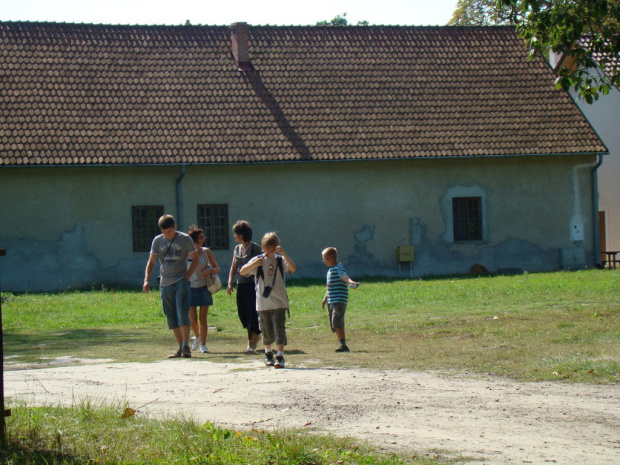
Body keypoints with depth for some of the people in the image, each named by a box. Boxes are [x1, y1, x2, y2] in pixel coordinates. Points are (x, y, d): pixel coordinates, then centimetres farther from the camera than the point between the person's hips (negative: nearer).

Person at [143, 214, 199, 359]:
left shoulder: (184, 239, -1)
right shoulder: (157, 241, 7)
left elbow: (195, 259, 4)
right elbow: (151, 262, 10)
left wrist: (187, 276, -7)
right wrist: (146, 280, -3)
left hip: (181, 282, -4)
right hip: (165, 284, 4)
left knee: (182, 314, -14)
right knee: (171, 318, 5)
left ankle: (186, 347, -13)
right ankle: (180, 347, 11)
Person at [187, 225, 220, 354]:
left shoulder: (206, 251, 0)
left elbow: (217, 268, 5)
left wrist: (210, 271, -17)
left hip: (204, 289, 1)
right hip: (191, 289, -1)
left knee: (203, 318, -1)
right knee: (193, 319, 1)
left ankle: (203, 344, 5)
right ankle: (197, 336, 31)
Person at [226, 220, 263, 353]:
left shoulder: (255, 248, -7)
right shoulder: (237, 249, 13)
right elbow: (234, 267, 16)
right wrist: (230, 283, 5)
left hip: (253, 284, -7)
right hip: (241, 284, 7)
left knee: (252, 313, -7)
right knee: (242, 313, 8)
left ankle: (251, 344, -5)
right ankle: (255, 337, 28)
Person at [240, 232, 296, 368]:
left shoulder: (280, 260, 2)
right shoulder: (258, 260, 3)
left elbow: (293, 268, -16)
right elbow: (242, 272, -6)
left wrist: (283, 254, -26)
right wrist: (253, 264, -23)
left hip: (279, 302, -1)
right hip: (263, 302, 1)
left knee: (279, 329, -10)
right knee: (266, 331, 11)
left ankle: (280, 356, -11)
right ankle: (268, 353, 31)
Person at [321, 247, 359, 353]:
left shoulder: (339, 268, -10)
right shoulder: (330, 270, 20)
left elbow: (344, 276, -31)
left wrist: (350, 282, -52)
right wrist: (325, 299, 38)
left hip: (340, 301, -10)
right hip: (331, 302, 10)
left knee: (337, 322, -19)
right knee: (333, 324, 9)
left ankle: (343, 345, -20)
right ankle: (342, 345, 15)